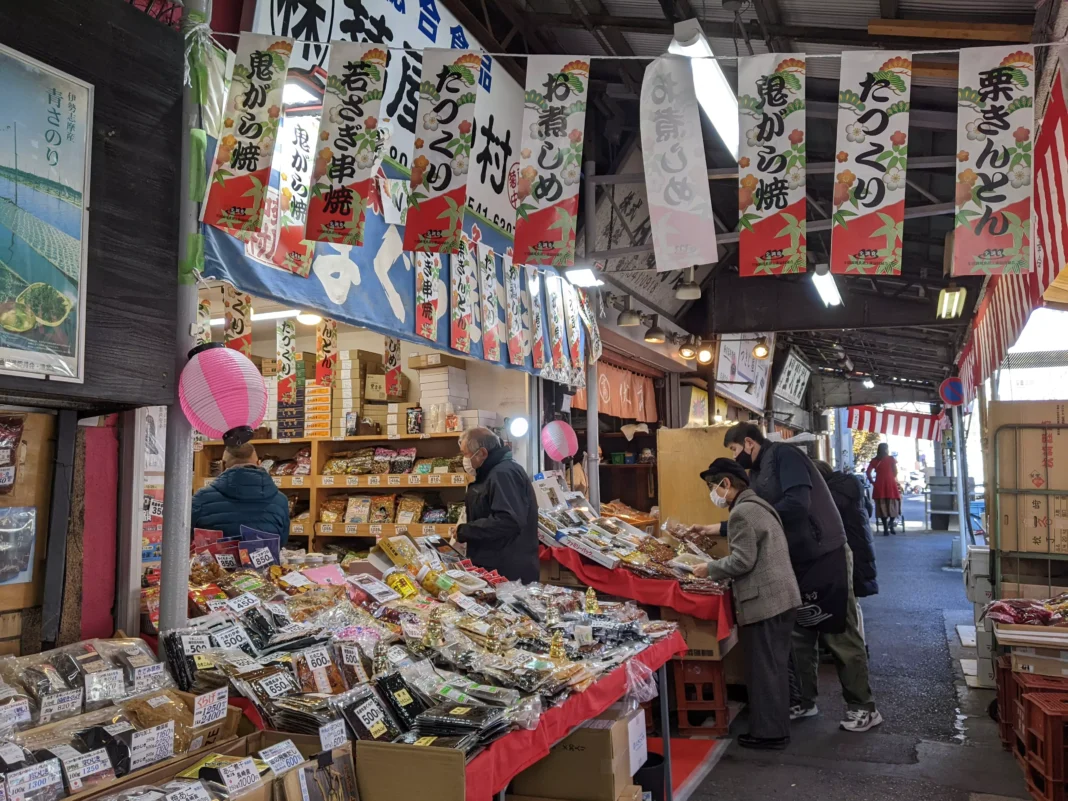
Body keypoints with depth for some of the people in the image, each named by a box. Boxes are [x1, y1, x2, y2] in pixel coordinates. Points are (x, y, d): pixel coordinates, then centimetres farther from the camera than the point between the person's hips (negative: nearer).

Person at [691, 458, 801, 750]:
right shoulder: (758, 505, 16)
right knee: (774, 667, 17)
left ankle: (768, 733, 8)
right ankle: (777, 726, 27)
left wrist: (709, 568, -8)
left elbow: (742, 561, -20)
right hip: (780, 597, 10)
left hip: (765, 602, -10)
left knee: (763, 669, 0)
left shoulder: (742, 511, -16)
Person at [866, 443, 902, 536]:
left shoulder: (875, 460, 6)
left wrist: (872, 481, 7)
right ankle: (891, 525, 0)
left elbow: (868, 472, -3)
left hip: (879, 486, 2)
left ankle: (886, 529, 4)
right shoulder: (891, 459, 1)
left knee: (882, 506, 6)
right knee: (892, 505, 13)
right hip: (890, 485, -2)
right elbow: (895, 472, -1)